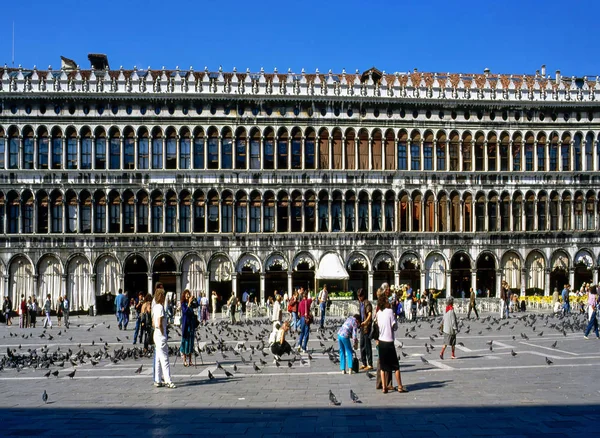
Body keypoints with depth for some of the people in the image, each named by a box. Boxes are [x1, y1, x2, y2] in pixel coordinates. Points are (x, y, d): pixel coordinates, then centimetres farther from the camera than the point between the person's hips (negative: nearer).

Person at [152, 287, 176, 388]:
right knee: (164, 359, -7)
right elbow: (160, 324, -21)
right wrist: (163, 335, -13)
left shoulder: (155, 307, 12)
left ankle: (157, 381, 16)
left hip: (156, 335, 10)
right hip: (161, 336, -10)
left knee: (158, 359, 12)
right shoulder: (160, 307, -16)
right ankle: (168, 381, -5)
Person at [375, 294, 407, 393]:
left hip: (381, 341, 5)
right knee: (396, 366, 5)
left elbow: (378, 326, 6)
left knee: (383, 366, 9)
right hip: (389, 341, -5)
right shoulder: (390, 311, -11)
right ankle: (400, 387, 9)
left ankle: (384, 387, 8)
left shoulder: (378, 313, 2)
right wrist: (393, 328, 9)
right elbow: (394, 326, -9)